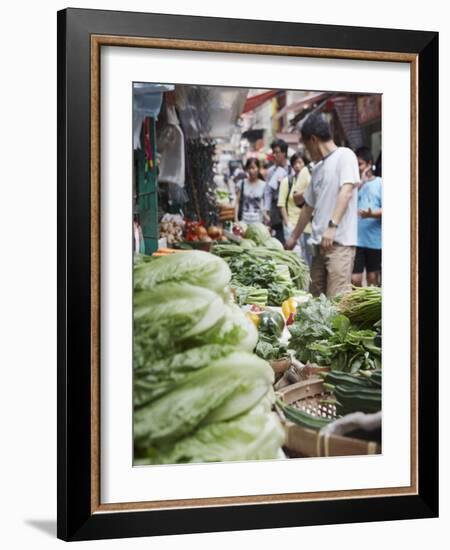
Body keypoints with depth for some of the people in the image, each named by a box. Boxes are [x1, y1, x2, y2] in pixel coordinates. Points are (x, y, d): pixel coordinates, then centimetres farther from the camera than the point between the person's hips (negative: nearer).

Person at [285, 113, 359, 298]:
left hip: (340, 241, -8)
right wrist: (294, 237, 34)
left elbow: (346, 192, -16)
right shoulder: (317, 168, 21)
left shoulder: (345, 155, -2)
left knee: (337, 299, -16)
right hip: (319, 242, 8)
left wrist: (332, 226, -27)